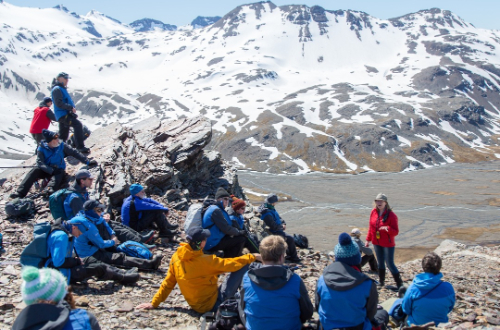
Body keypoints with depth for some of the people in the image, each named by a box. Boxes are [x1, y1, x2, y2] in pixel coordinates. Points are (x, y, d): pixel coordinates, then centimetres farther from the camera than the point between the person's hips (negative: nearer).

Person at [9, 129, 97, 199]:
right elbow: (40, 162, -16)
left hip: (58, 170, 0)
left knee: (60, 173, -35)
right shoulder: (42, 148, -6)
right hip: (45, 170, 0)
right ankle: (20, 193, -39)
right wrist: (51, 170, -31)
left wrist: (87, 161, -3)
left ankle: (49, 189, -63)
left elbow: (74, 153, 2)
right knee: (34, 171, -28)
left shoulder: (62, 146, -2)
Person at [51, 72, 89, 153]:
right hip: (62, 115, -11)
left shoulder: (62, 89, 23)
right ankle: (80, 147, -31)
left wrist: (72, 109, 15)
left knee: (63, 136, 15)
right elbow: (59, 103, -20)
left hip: (65, 114, 11)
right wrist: (70, 107, -23)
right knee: (78, 124, -25)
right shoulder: (57, 89, -9)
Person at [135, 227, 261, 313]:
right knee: (243, 267, -8)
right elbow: (231, 264, -16)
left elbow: (168, 283, -1)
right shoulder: (204, 261, -26)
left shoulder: (176, 257, -9)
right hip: (213, 303, -7)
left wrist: (154, 303, 10)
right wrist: (252, 257, -3)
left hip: (196, 305, 7)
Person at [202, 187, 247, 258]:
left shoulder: (213, 208, 14)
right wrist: (239, 232, -5)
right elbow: (226, 229, -20)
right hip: (212, 244, -11)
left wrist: (239, 231, 4)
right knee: (241, 239, -11)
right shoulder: (216, 210, -17)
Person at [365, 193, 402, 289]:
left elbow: (396, 232, -17)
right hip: (377, 243, 5)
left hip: (388, 244, -5)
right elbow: (371, 227, 10)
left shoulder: (391, 215, -17)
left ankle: (399, 284, 10)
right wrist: (368, 239, 13)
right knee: (380, 263, 18)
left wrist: (388, 228, -36)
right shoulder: (374, 212, -1)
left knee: (390, 264, -3)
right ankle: (381, 281, 34)